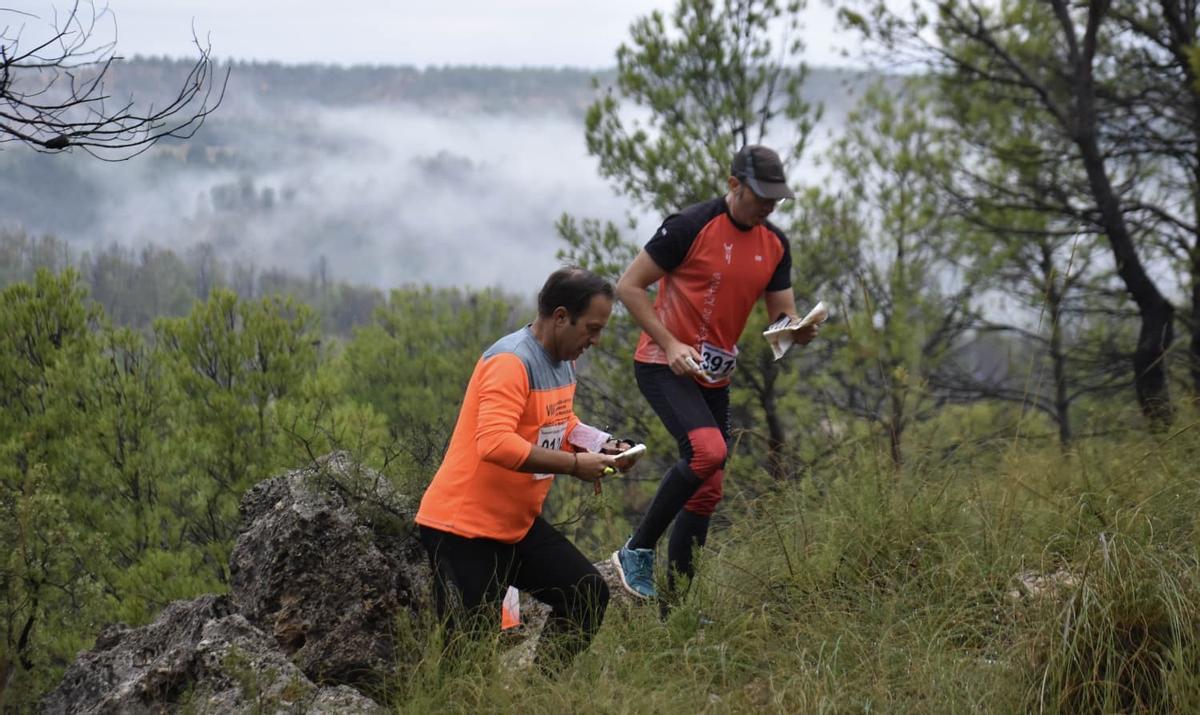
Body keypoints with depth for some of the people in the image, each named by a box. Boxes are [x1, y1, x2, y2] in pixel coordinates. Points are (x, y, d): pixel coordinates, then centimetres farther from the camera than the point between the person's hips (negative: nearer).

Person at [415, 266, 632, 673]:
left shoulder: (563, 362, 9)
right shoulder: (511, 362, -21)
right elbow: (495, 444, -33)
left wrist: (598, 448, 4)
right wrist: (574, 465, -27)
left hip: (518, 525, 9)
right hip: (462, 530, -9)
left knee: (588, 594, 3)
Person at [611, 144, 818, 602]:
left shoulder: (775, 245, 6)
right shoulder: (690, 227, -13)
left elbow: (782, 316, 10)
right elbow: (629, 286, -10)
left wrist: (799, 330, -15)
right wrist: (670, 344, -18)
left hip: (714, 376, 7)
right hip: (664, 366, -7)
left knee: (708, 489, 5)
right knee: (708, 449, -29)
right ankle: (637, 552, -15)